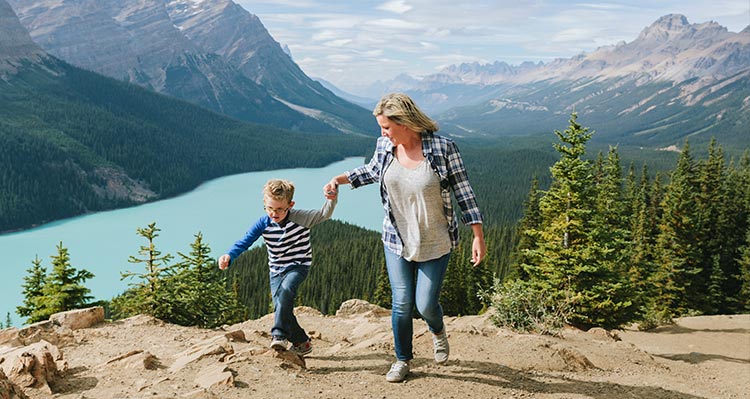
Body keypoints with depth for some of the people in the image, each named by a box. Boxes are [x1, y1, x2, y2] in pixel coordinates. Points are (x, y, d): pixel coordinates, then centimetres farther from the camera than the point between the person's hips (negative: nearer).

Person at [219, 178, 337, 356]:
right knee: (282, 308, -3)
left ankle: (279, 335, -31)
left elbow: (323, 214, -26)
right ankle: (302, 343, 15)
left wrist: (331, 199, -47)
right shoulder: (263, 223, -10)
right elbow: (244, 242, -16)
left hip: (298, 266, -4)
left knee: (285, 290, -33)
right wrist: (229, 256, -34)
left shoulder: (299, 218, -17)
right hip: (276, 270, 4)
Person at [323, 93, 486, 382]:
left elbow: (463, 191, -11)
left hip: (435, 243, -3)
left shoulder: (443, 148, -17)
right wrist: (340, 179, 5)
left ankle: (438, 332, 39)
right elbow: (372, 171, 18)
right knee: (401, 303, 4)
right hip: (397, 240, 3)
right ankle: (402, 360, 26)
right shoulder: (384, 146, -5)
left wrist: (478, 236, -12)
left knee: (425, 304, 1)